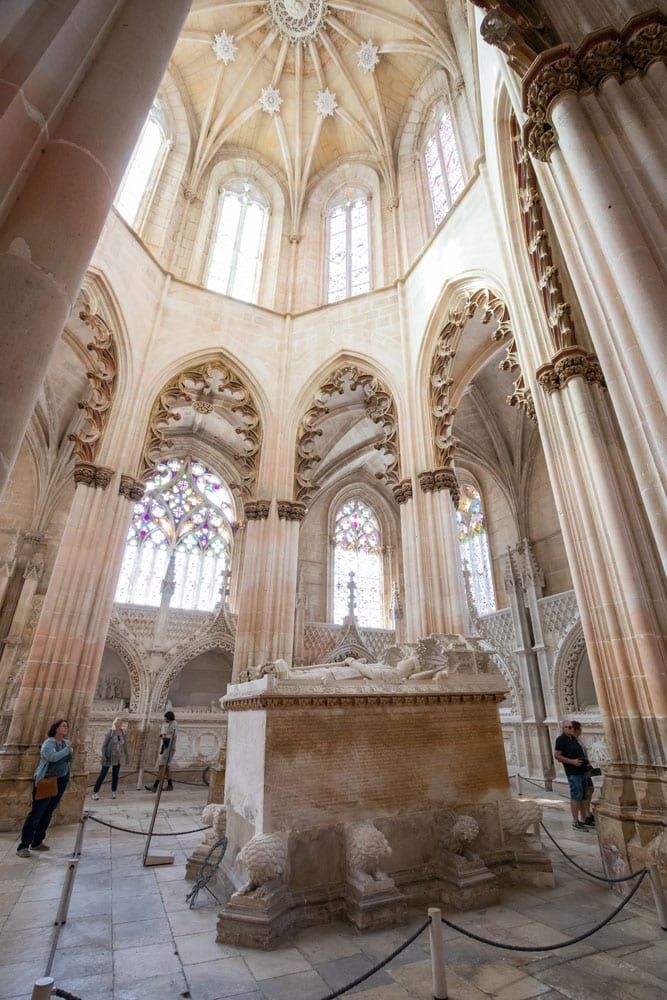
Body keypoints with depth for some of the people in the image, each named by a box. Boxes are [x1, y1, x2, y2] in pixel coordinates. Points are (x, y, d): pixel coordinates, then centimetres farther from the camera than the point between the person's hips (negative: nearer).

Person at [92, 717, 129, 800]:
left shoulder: (123, 734, 2)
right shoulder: (110, 733, -10)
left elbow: (125, 746, 7)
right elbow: (104, 745, -9)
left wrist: (127, 756, 7)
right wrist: (104, 756, -19)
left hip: (118, 758, 4)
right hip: (109, 757, -4)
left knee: (115, 775, 9)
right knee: (102, 774, 1)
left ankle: (113, 792, 21)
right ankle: (95, 792, 13)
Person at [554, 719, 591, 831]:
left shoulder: (573, 739, 15)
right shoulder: (561, 740, -11)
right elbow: (557, 755, -16)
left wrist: (585, 761, 10)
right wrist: (572, 761, -20)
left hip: (582, 771, 9)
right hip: (573, 772, -9)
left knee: (583, 796, 13)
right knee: (576, 796, -7)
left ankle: (583, 820, 24)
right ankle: (575, 822, 1)